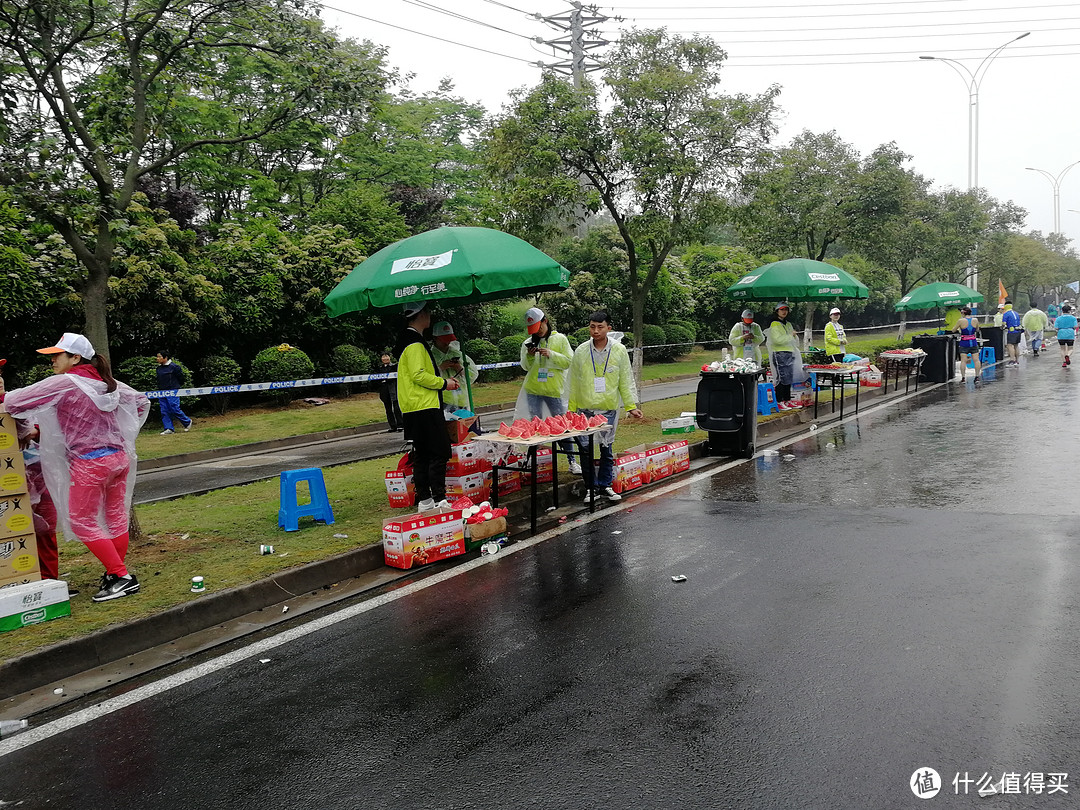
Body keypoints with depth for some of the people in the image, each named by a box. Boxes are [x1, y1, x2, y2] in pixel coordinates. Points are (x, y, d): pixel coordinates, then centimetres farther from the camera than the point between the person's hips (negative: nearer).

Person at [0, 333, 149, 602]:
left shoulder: (64, 383, -12)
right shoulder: (109, 383, 8)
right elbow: (141, 401, 20)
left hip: (90, 463, -7)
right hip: (120, 456, 8)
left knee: (82, 522, 2)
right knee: (116, 518, 14)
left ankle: (122, 576, -2)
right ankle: (115, 573, 24)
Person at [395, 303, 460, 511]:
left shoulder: (407, 341, 20)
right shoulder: (415, 343, -13)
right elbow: (418, 375, -21)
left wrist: (442, 382, 18)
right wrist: (443, 383, -9)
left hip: (414, 409, 10)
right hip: (425, 407, -10)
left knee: (421, 455, 11)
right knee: (439, 453, -8)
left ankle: (424, 500, 15)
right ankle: (439, 499, -8)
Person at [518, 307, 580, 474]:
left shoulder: (560, 339, 3)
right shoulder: (529, 342, 9)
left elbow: (569, 362, -3)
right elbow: (525, 367, 9)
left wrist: (551, 355, -15)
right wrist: (529, 356, -11)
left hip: (554, 390, -2)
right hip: (533, 390, 3)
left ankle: (572, 460, 4)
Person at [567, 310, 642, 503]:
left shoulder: (619, 350, -2)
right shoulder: (581, 351, -1)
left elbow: (626, 381, 4)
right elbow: (573, 383, 5)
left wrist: (631, 406, -1)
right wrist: (571, 409, 5)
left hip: (609, 410, 0)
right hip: (584, 409, 0)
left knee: (606, 450, 8)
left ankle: (605, 485, 22)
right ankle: (591, 487, 16)